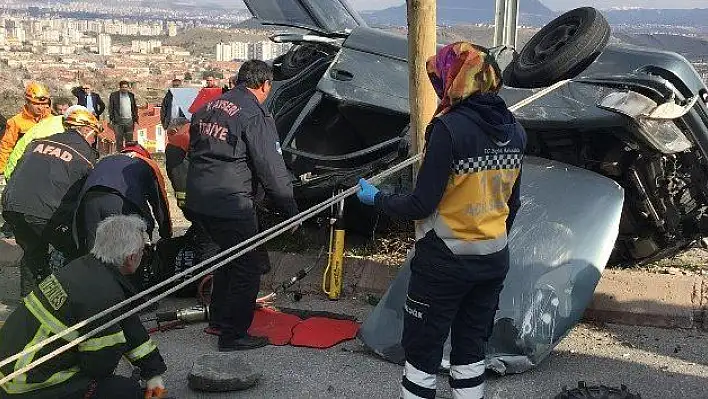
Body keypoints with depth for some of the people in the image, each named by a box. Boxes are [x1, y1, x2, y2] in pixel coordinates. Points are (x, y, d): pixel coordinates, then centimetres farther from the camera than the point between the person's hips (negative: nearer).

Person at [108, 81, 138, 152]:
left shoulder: (131, 95, 14)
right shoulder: (114, 95, 3)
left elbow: (135, 108, 18)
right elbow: (110, 108, 1)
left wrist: (135, 119, 11)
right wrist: (111, 120, -6)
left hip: (129, 121, 3)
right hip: (118, 121, -3)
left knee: (129, 141, 3)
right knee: (119, 141, 0)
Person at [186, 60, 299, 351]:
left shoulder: (209, 108, 14)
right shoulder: (255, 116, -11)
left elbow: (194, 152, 24)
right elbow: (271, 169, -13)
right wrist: (291, 210, -6)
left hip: (198, 201, 9)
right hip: (230, 204, -9)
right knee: (249, 265, 2)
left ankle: (219, 316, 36)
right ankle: (233, 334, 5)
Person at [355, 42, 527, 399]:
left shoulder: (450, 128, -21)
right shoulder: (514, 130, 1)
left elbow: (422, 205, -20)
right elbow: (511, 202, 10)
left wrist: (376, 199, -4)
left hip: (444, 263, -6)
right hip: (494, 262, 7)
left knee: (422, 352, 7)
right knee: (472, 348, 19)